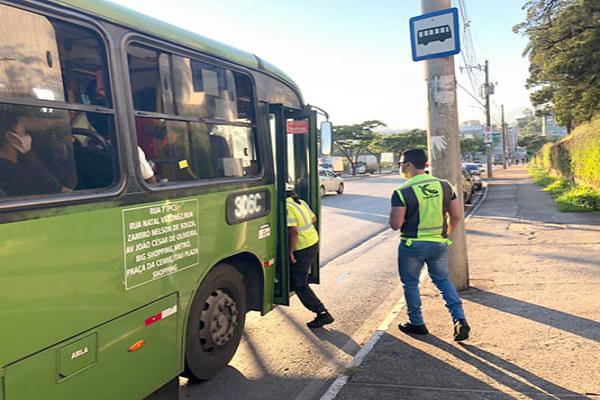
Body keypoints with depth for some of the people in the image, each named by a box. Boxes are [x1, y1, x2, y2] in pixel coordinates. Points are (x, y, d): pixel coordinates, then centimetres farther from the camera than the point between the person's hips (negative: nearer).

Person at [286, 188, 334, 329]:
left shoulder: (286, 208, -21)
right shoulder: (301, 202, 7)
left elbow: (294, 232, -27)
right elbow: (313, 219, 18)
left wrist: (290, 251, -18)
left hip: (302, 249, -9)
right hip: (314, 242, 9)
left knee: (300, 285, 0)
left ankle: (323, 314, 1)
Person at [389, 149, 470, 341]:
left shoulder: (402, 192, -16)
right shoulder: (444, 186, 0)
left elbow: (395, 224, -17)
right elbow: (456, 216, 4)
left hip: (412, 245, -4)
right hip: (439, 244, 5)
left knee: (410, 284, 14)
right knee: (443, 280, 20)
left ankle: (417, 324, 25)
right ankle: (460, 320, 9)